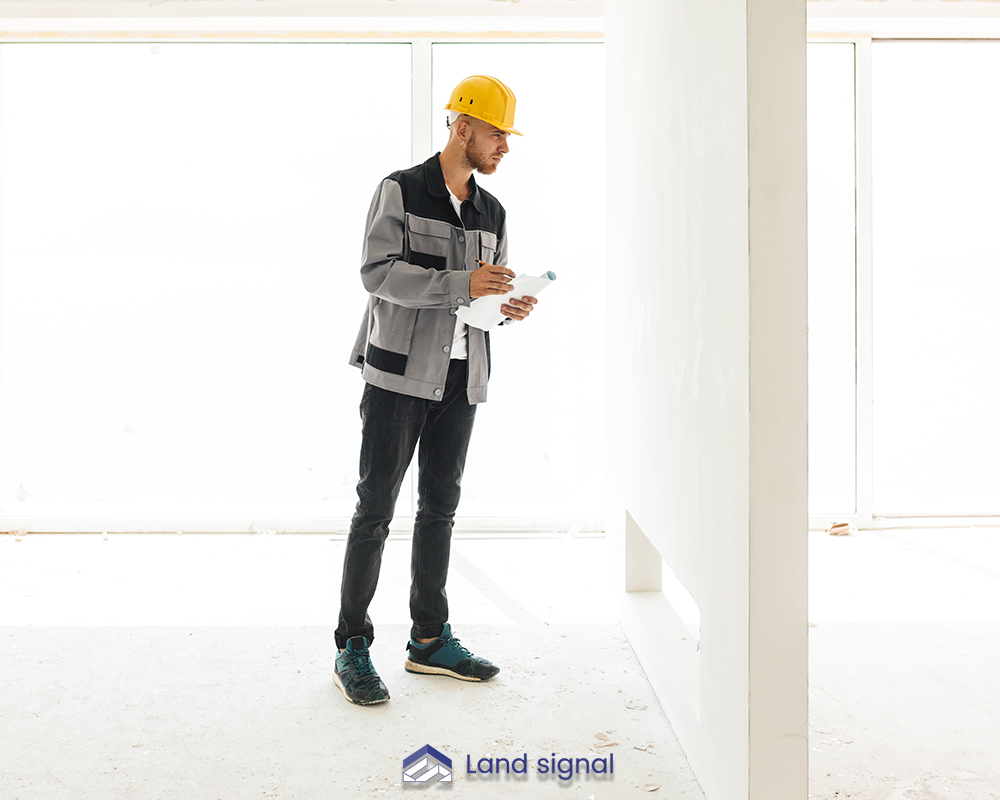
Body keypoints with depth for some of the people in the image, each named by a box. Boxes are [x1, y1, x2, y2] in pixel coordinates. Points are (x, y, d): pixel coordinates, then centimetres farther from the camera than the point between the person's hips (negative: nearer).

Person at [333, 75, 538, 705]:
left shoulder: (491, 211, 15)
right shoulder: (401, 191, -4)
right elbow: (379, 271, -15)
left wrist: (511, 307, -4)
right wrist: (462, 284, -24)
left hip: (461, 378, 6)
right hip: (400, 371, -6)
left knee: (441, 505, 11)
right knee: (376, 506, -4)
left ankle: (430, 639, 21)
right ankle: (352, 647, 5)